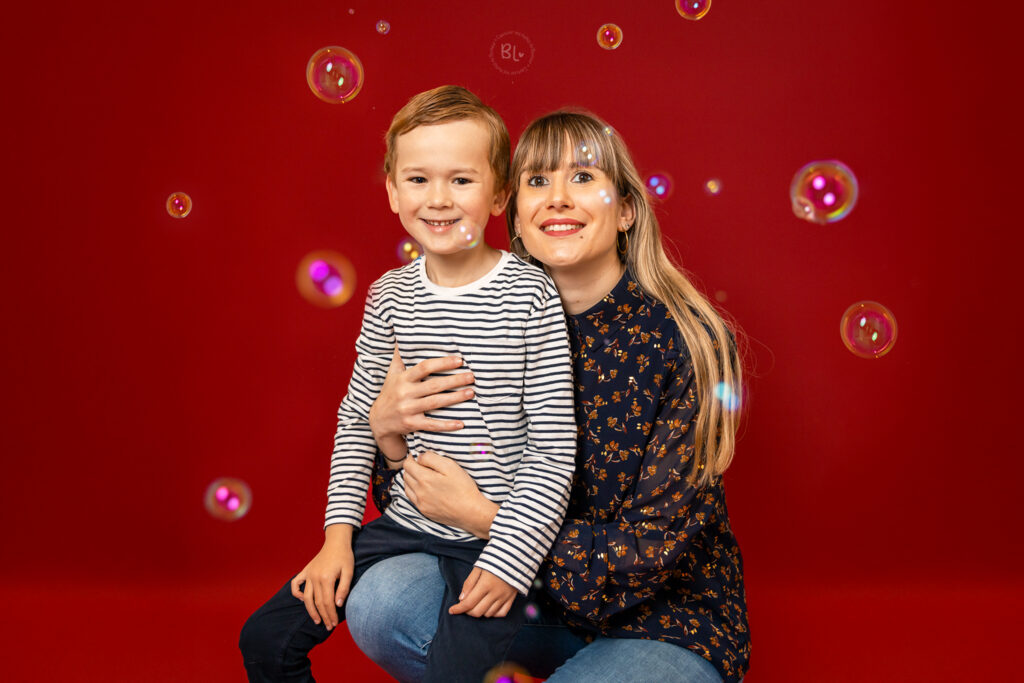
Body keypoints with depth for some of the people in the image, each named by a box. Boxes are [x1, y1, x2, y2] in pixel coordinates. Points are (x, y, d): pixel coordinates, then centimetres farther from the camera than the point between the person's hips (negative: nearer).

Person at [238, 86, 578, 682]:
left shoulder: (530, 296, -12)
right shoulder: (389, 296, 1)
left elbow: (554, 453, -12)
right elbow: (356, 418, 11)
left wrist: (507, 563, -16)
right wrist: (339, 533, 5)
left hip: (491, 538, -4)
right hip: (405, 524, 5)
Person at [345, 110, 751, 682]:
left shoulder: (688, 341, -17)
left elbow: (658, 544, -19)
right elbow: (431, 504, 0)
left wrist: (483, 516, -22)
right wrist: (386, 426, -20)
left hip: (668, 620, -3)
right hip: (543, 599, 4)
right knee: (380, 600, -19)